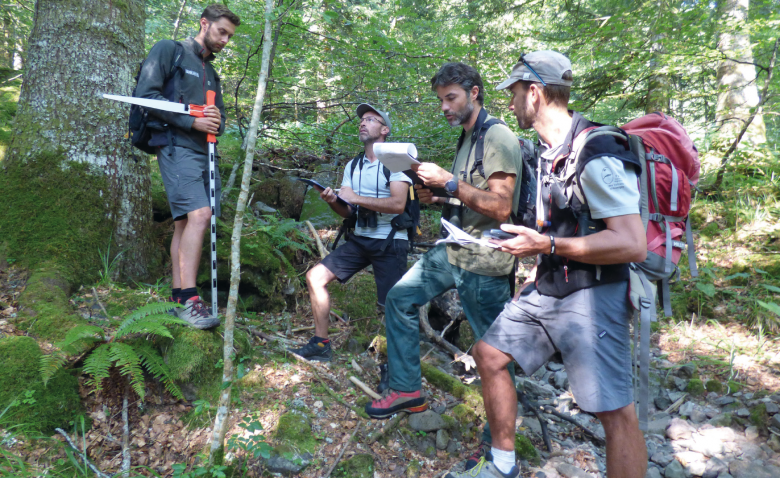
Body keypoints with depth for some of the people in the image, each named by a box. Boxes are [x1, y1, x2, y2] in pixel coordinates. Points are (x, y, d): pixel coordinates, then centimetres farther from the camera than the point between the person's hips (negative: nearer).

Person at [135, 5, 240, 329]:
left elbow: (219, 119, 23)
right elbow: (146, 94, -8)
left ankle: (178, 296, 8)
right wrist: (192, 121, -14)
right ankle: (189, 300, -21)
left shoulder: (211, 73, 25)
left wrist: (217, 122, -2)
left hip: (204, 152, 8)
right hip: (177, 147, -7)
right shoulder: (170, 50, 3)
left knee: (185, 222, 5)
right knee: (199, 214, -22)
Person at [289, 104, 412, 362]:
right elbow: (347, 212, 10)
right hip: (360, 239, 7)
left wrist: (356, 198, -20)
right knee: (315, 277, -2)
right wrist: (333, 201, -12)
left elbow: (398, 204, -22)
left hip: (390, 243, -6)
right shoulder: (352, 166, 13)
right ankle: (321, 344, 9)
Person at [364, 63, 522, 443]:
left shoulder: (498, 138, -12)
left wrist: (448, 181, -21)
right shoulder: (466, 138, 16)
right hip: (452, 251, 9)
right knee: (399, 298, 11)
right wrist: (437, 197, 4)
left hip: (482, 262, -9)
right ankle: (406, 389, 23)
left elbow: (500, 207, -22)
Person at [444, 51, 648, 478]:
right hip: (545, 290, 9)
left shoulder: (596, 155, -18)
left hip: (590, 295, -9)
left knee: (616, 412, -7)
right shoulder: (547, 149, 10)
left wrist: (548, 245, -26)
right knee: (488, 354, 13)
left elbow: (632, 244, -24)